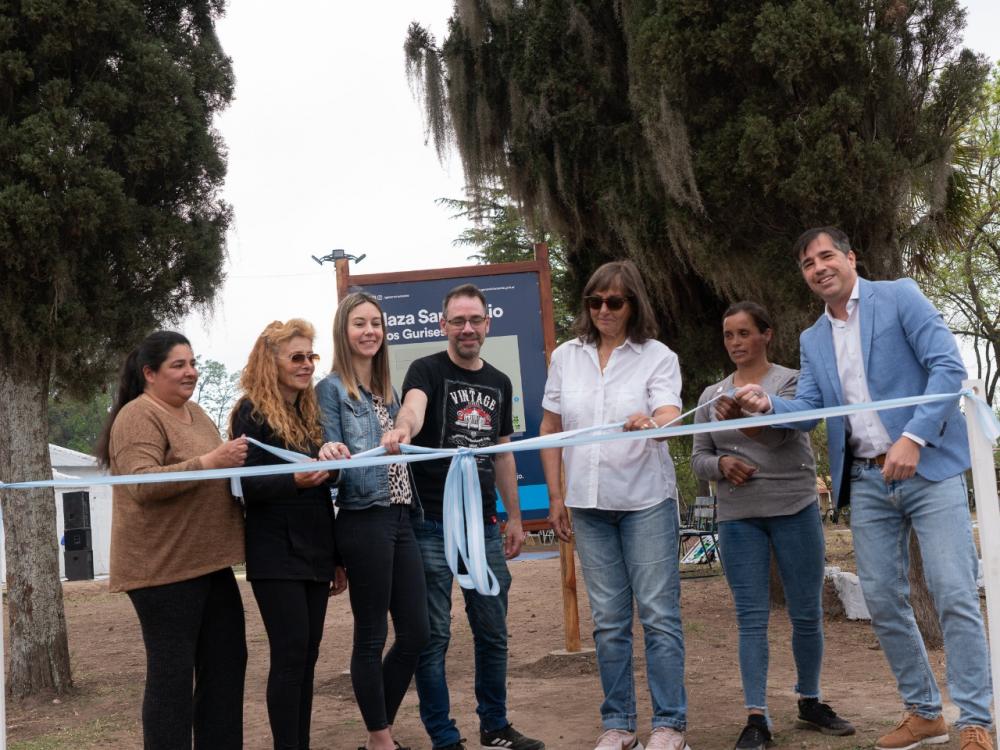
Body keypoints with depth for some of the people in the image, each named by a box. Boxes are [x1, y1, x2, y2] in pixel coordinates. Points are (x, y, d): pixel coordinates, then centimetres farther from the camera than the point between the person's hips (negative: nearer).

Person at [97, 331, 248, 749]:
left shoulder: (194, 413, 17)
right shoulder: (139, 417, -11)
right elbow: (142, 484, -24)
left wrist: (235, 464, 9)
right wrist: (208, 462, -29)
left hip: (208, 562, 9)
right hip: (164, 567, -9)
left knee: (226, 663, 12)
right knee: (172, 672, -4)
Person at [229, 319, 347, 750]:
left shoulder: (309, 413, 14)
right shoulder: (252, 413, -6)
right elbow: (248, 486, -14)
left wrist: (336, 556, 18)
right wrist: (295, 479, -31)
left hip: (313, 554, 7)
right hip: (276, 556, -7)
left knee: (306, 656, 7)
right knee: (290, 654, -8)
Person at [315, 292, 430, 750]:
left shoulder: (387, 390, 17)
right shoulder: (332, 389, -4)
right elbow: (334, 465, -9)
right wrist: (330, 455, -29)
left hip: (400, 519, 7)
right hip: (364, 521, -7)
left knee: (416, 633, 8)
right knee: (371, 637, 1)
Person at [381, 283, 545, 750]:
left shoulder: (499, 384, 13)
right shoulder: (427, 371, -6)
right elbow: (413, 406, -29)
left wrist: (514, 517, 16)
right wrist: (401, 429, -52)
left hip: (484, 525, 6)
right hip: (432, 525, -5)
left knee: (493, 632, 13)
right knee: (433, 636, 0)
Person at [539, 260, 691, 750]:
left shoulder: (657, 357, -2)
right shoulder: (567, 357, 7)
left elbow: (670, 417, -18)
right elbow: (550, 430, 11)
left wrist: (651, 423, -41)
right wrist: (556, 497, 7)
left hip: (646, 500, -3)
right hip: (590, 505, 3)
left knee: (658, 614, -2)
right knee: (608, 619, 9)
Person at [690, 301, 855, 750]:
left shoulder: (791, 381, 0)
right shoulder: (712, 395, 10)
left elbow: (778, 432, -18)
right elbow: (698, 458, 11)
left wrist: (740, 415, -38)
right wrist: (721, 464, -12)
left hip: (795, 511, -1)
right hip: (738, 519, 2)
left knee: (807, 614, 5)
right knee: (752, 619, -2)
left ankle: (809, 702, 22)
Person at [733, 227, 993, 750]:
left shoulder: (899, 297, -2)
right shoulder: (812, 340, 15)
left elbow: (949, 366, -11)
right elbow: (808, 410, 9)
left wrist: (914, 438, -20)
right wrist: (767, 405, -12)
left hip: (928, 467, -6)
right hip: (866, 481, 6)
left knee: (954, 595, -9)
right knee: (883, 602, 6)